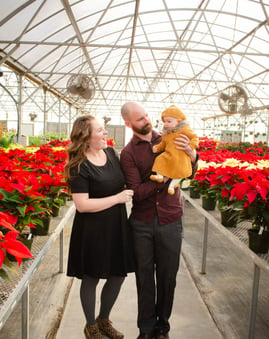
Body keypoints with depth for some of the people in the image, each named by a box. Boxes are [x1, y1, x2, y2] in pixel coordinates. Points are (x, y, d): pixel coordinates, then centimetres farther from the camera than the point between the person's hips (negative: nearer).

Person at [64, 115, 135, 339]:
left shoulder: (111, 153, 3)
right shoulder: (79, 167, -18)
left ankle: (104, 320, 40)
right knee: (91, 278, 11)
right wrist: (117, 198, -20)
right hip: (93, 231, -7)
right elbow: (81, 204, -24)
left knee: (118, 275, 15)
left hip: (117, 227, 7)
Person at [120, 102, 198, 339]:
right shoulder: (128, 153, -5)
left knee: (167, 277, 12)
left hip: (170, 221, 2)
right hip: (142, 223, -1)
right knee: (145, 277, 11)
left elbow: (188, 174, 6)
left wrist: (191, 154, -14)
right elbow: (136, 192, -12)